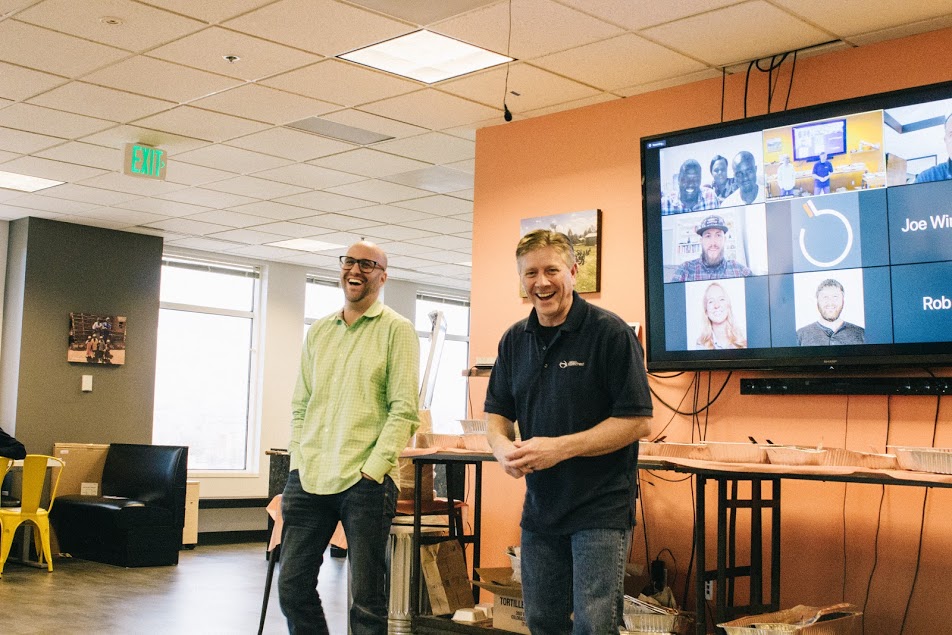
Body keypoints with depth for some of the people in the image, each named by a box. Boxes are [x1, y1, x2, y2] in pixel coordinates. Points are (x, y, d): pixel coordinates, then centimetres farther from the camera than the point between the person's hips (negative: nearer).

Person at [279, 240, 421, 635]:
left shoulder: (396, 330, -1)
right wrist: (298, 462, 6)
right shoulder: (318, 332, 15)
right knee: (292, 585, 8)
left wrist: (372, 469, -14)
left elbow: (404, 408, -8)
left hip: (365, 481, -5)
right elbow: (300, 405, 17)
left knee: (366, 598, 1)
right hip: (308, 478, 5)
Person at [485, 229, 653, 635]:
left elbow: (637, 421, -15)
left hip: (601, 509, -6)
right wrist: (504, 448, -11)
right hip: (540, 507, 6)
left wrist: (560, 448, -22)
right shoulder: (514, 340, 7)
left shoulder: (611, 333, -11)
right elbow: (497, 413, 13)